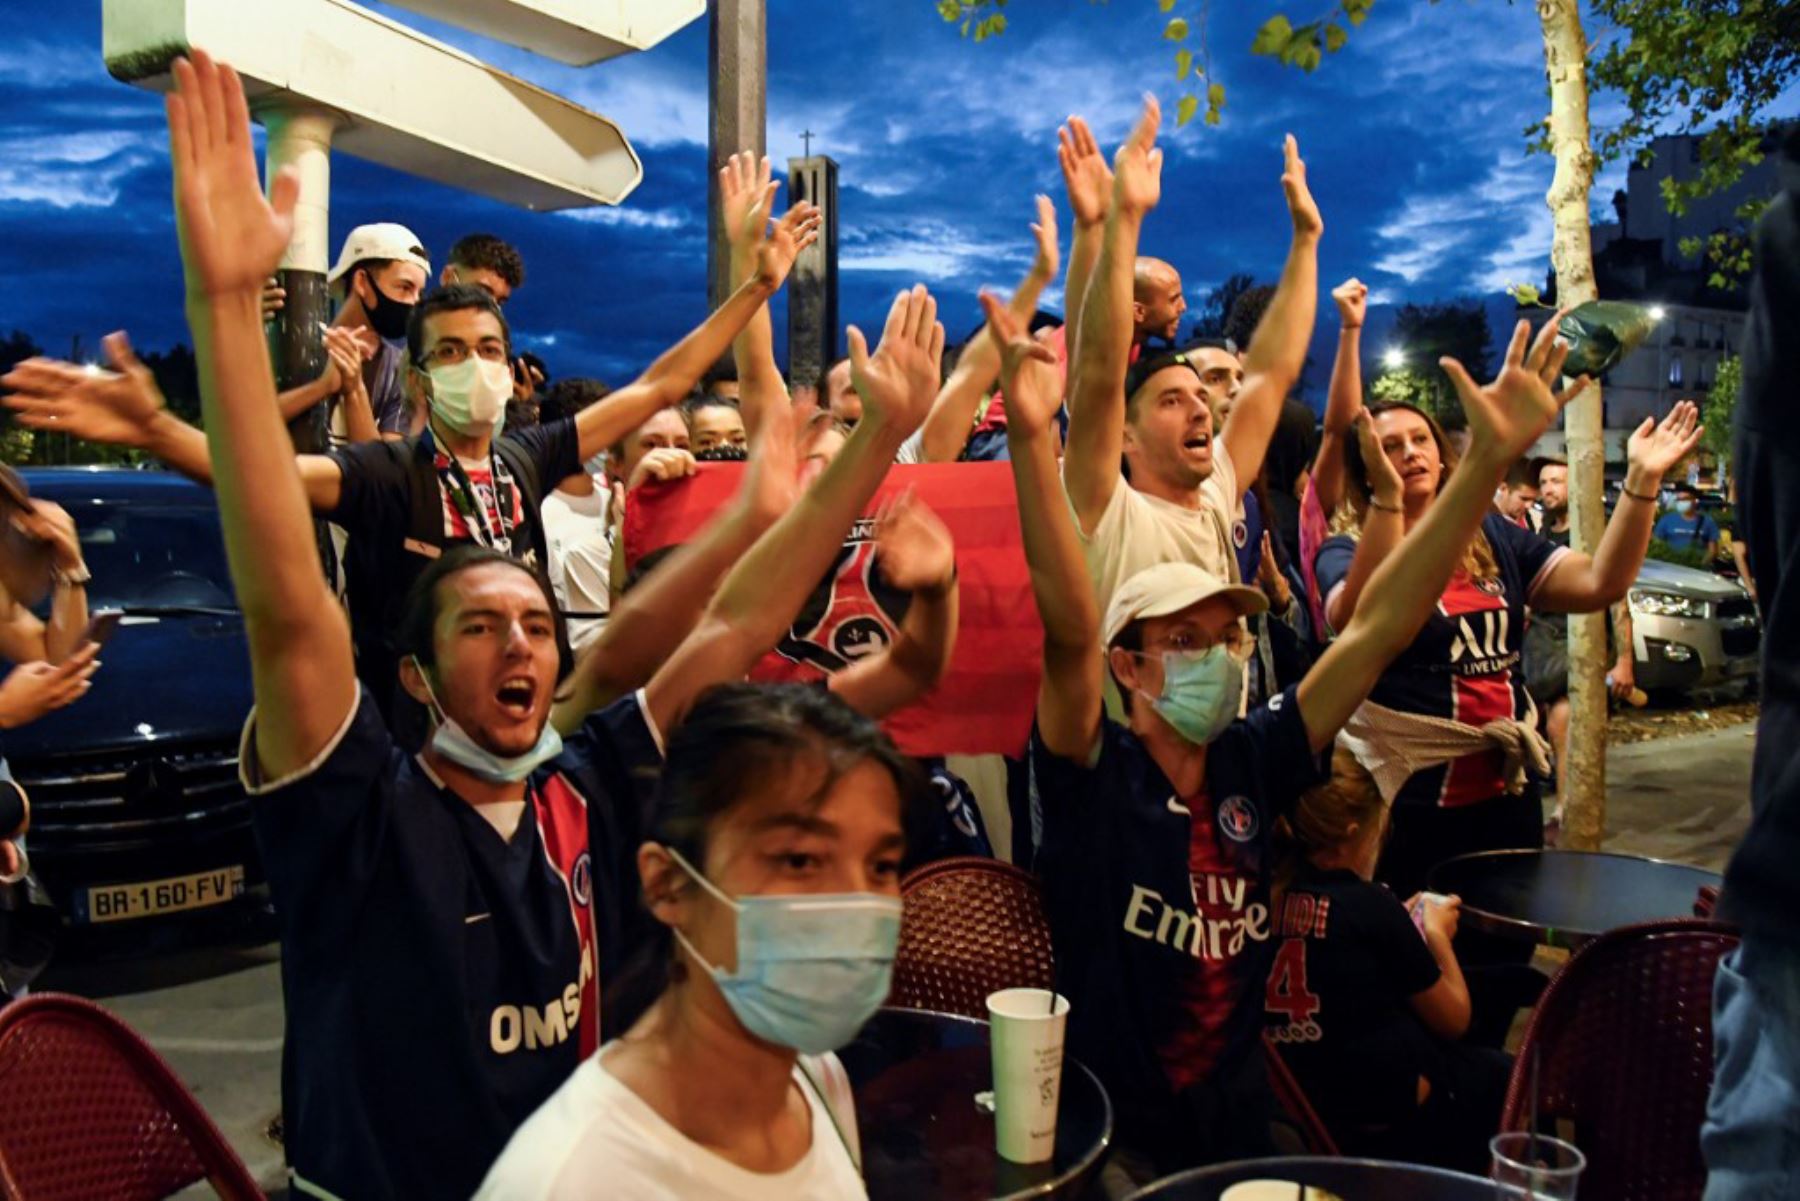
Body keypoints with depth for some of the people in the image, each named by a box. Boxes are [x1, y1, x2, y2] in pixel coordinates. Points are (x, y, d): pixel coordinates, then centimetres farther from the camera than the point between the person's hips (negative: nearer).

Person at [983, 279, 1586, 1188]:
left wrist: (1488, 459, -13)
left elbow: (1379, 627, -7)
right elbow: (1069, 630, -30)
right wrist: (1031, 439, -42)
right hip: (1110, 1141, -4)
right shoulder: (1093, 778, -14)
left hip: (1237, 1126, 5)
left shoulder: (1250, 762, -3)